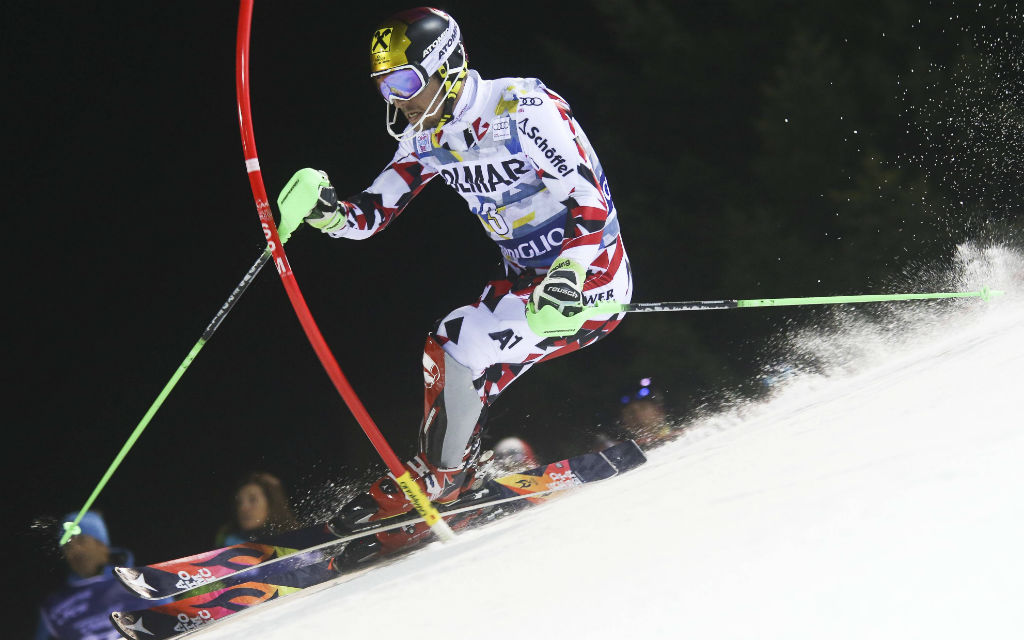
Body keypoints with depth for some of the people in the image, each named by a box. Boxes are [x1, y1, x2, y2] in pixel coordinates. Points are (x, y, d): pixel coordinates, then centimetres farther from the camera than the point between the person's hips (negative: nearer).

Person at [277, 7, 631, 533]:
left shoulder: (524, 109, -20)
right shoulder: (427, 137, 4)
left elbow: (591, 202, -25)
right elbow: (369, 214, 3)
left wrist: (568, 278, -41)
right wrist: (323, 209, -20)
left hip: (590, 278, -9)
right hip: (526, 278, 9)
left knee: (458, 342, -20)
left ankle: (437, 478, -3)